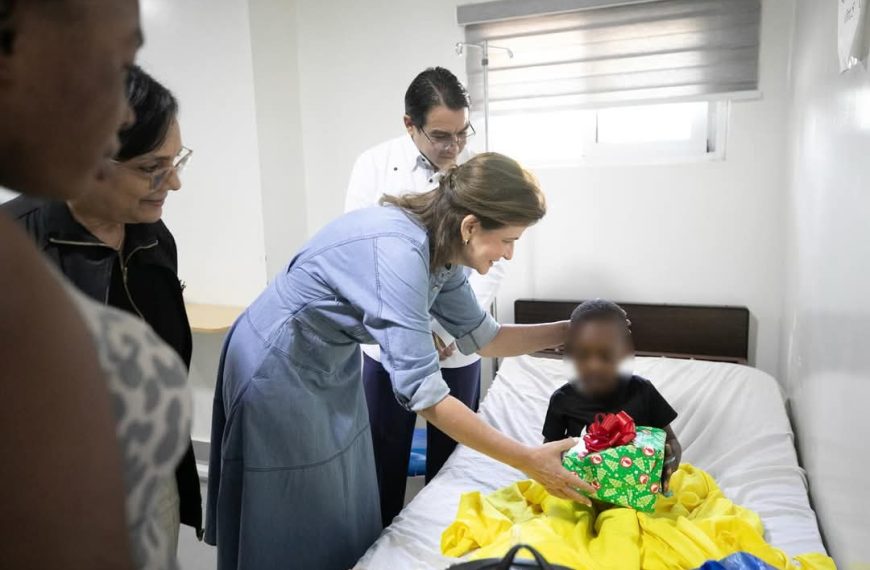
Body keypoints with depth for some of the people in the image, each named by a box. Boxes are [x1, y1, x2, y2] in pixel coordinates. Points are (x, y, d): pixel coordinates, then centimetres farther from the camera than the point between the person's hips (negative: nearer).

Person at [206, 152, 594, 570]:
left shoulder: (440, 249, -7)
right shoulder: (398, 251, -35)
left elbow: (480, 336, 3)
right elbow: (423, 393, -36)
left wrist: (570, 330, -1)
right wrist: (529, 461, -31)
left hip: (331, 365, 8)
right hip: (280, 369, -8)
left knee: (347, 515, 17)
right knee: (303, 530, 8)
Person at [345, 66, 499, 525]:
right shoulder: (374, 165, -5)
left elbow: (490, 264, -3)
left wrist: (452, 332, -14)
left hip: (457, 347, 1)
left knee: (449, 456, 13)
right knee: (384, 456, 11)